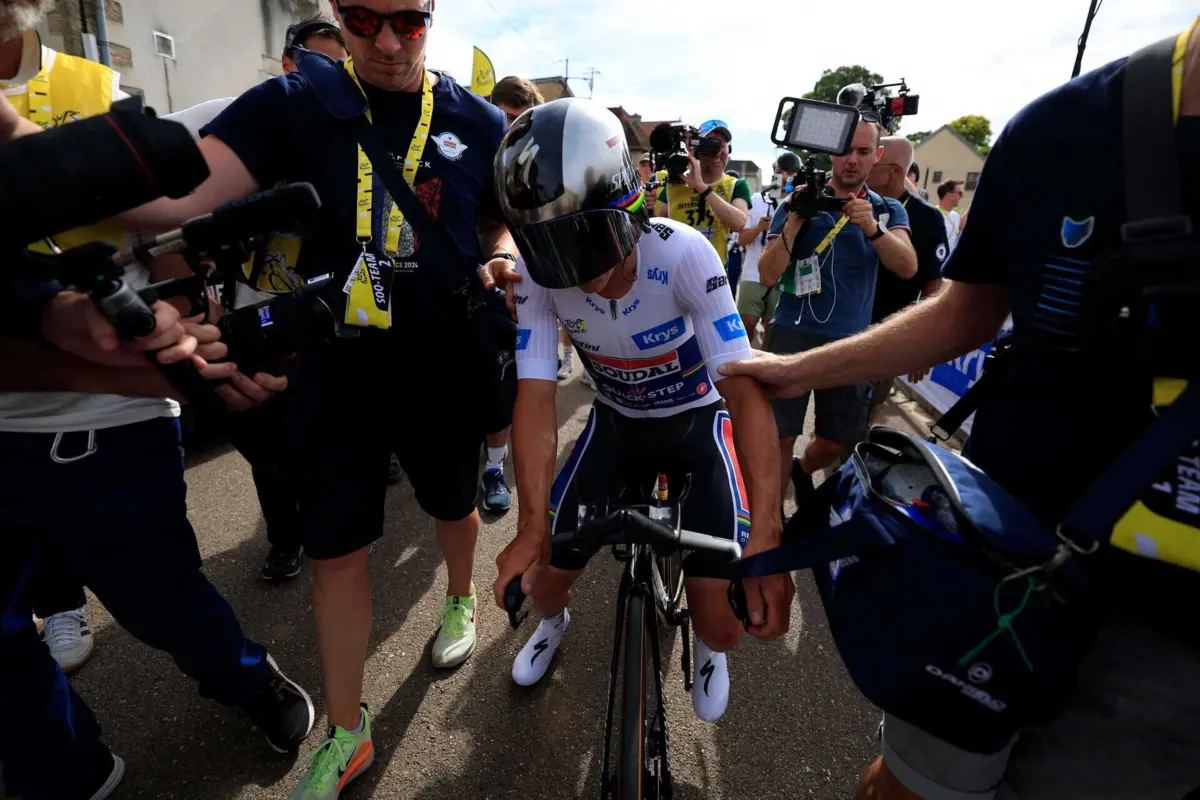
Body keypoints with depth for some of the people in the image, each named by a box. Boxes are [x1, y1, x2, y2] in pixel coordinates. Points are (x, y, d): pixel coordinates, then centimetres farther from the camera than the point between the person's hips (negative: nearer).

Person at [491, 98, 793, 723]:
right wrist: (532, 526, -34)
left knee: (725, 622, -10)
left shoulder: (683, 254, -29)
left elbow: (745, 389, -32)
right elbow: (536, 397, -23)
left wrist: (765, 531, -43)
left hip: (697, 420, -2)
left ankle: (707, 647, 30)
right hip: (616, 421, 3)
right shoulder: (536, 275, -21)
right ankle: (553, 621, 40)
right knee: (542, 575, -1)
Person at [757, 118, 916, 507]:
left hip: (851, 342, 3)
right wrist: (795, 220, -22)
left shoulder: (889, 211, 6)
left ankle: (803, 471, 43)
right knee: (781, 435, -2)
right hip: (793, 334, -2)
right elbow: (767, 274, -9)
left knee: (837, 442, 11)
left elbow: (908, 267, -12)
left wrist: (872, 227, -29)